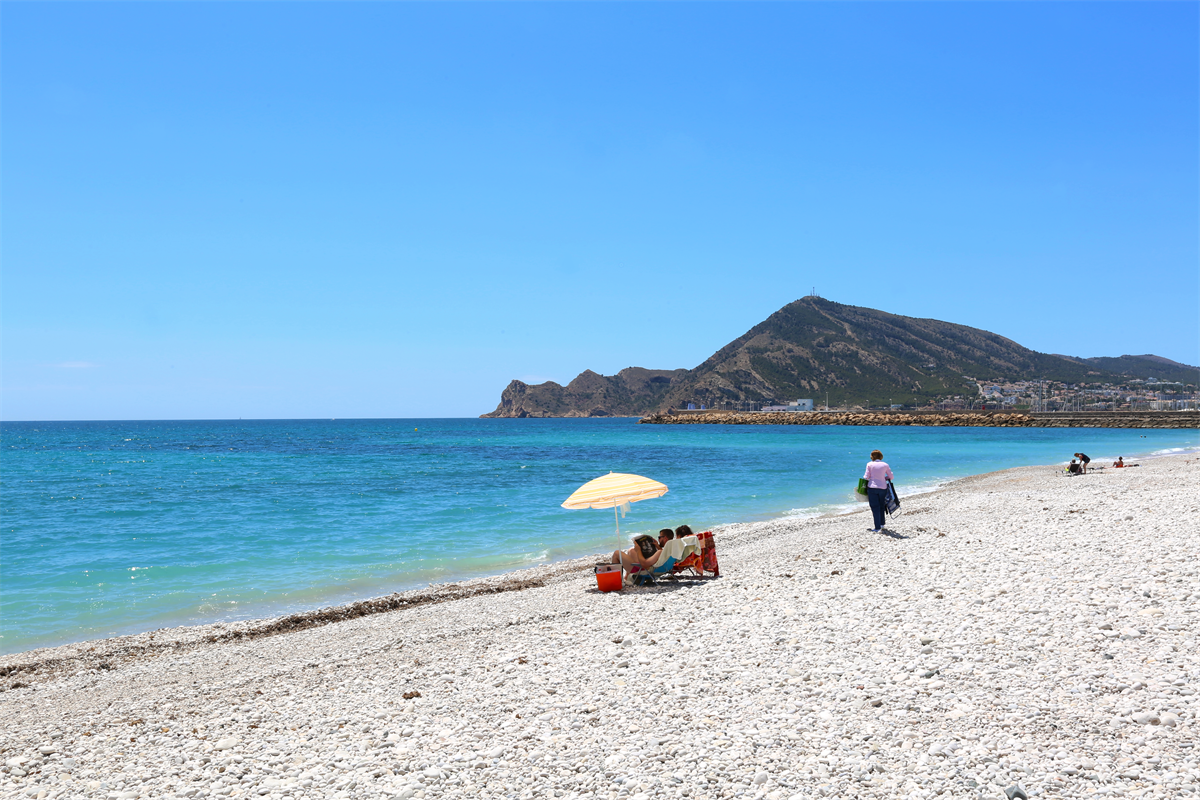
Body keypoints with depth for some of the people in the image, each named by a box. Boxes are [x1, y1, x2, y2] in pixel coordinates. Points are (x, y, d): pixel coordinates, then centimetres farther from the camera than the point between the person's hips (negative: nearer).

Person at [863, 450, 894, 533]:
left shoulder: (869, 464, -3)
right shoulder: (885, 465, 3)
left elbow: (866, 477, -4)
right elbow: (891, 477, 6)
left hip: (872, 487, -2)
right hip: (883, 488, 2)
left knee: (875, 507, 0)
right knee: (881, 506, 19)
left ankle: (877, 528, -3)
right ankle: (881, 524, 31)